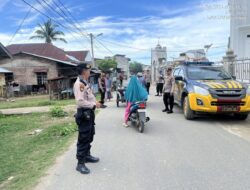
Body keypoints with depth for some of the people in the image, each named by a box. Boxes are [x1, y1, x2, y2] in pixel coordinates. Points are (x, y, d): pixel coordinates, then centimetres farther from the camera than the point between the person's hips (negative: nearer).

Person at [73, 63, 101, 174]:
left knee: (89, 136, 21)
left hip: (89, 112, 10)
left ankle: (87, 155, 36)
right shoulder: (79, 83, -20)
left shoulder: (85, 82, 13)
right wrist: (94, 104, -20)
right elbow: (80, 101, -28)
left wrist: (95, 102, 5)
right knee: (83, 138, -4)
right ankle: (80, 163, 5)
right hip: (84, 113, -10)